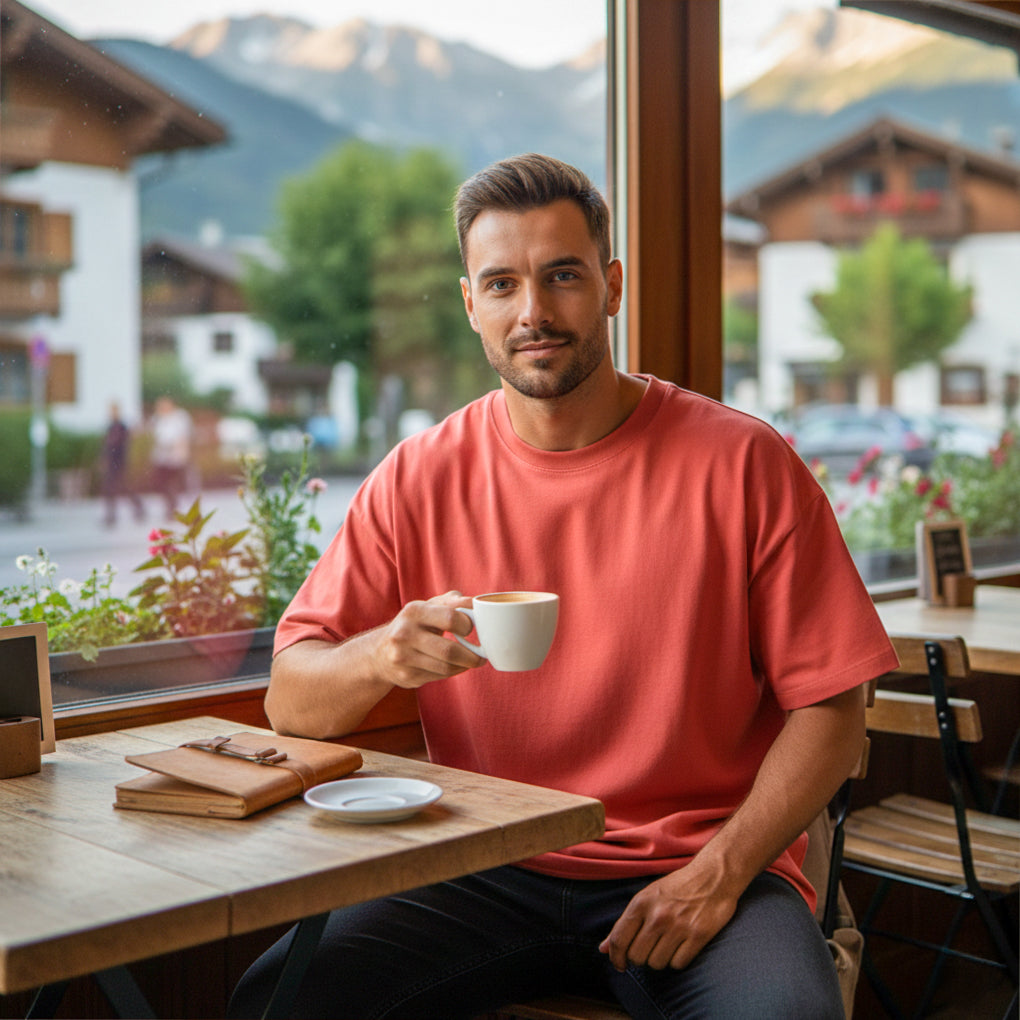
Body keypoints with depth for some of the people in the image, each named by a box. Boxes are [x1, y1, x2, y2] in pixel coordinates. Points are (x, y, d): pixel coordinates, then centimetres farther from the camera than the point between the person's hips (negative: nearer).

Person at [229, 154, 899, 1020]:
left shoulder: (744, 464, -4)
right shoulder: (420, 478, 1)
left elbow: (830, 710, -3)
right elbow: (289, 700, 0)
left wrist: (717, 877, -14)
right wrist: (383, 657, -22)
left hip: (694, 870, -1)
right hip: (488, 875, 2)